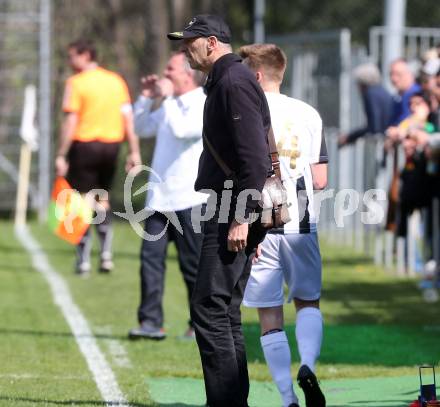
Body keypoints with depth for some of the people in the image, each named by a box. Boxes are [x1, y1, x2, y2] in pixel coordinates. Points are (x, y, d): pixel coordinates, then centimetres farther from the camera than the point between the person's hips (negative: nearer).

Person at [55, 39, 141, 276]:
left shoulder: (76, 83, -7)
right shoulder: (116, 81, 9)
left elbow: (71, 122, -13)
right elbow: (128, 118, 7)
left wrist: (61, 155, -11)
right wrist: (134, 152, 9)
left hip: (84, 145, -5)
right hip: (111, 145, 5)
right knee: (103, 200, 19)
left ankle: (83, 261, 1)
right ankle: (106, 256, 13)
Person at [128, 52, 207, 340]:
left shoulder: (205, 106, -9)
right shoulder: (169, 106, 15)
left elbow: (182, 129, -25)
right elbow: (142, 128, 26)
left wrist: (167, 97, -17)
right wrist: (147, 98, 12)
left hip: (190, 200, -7)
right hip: (159, 197, 7)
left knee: (193, 264, 0)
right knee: (151, 257, -1)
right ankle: (151, 322, 1)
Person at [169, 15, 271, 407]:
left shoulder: (235, 82, -12)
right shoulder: (223, 82, 21)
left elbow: (255, 156, -20)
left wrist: (242, 218, -23)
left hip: (234, 212, -11)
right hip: (230, 212, 11)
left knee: (210, 308, -12)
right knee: (225, 312, 12)